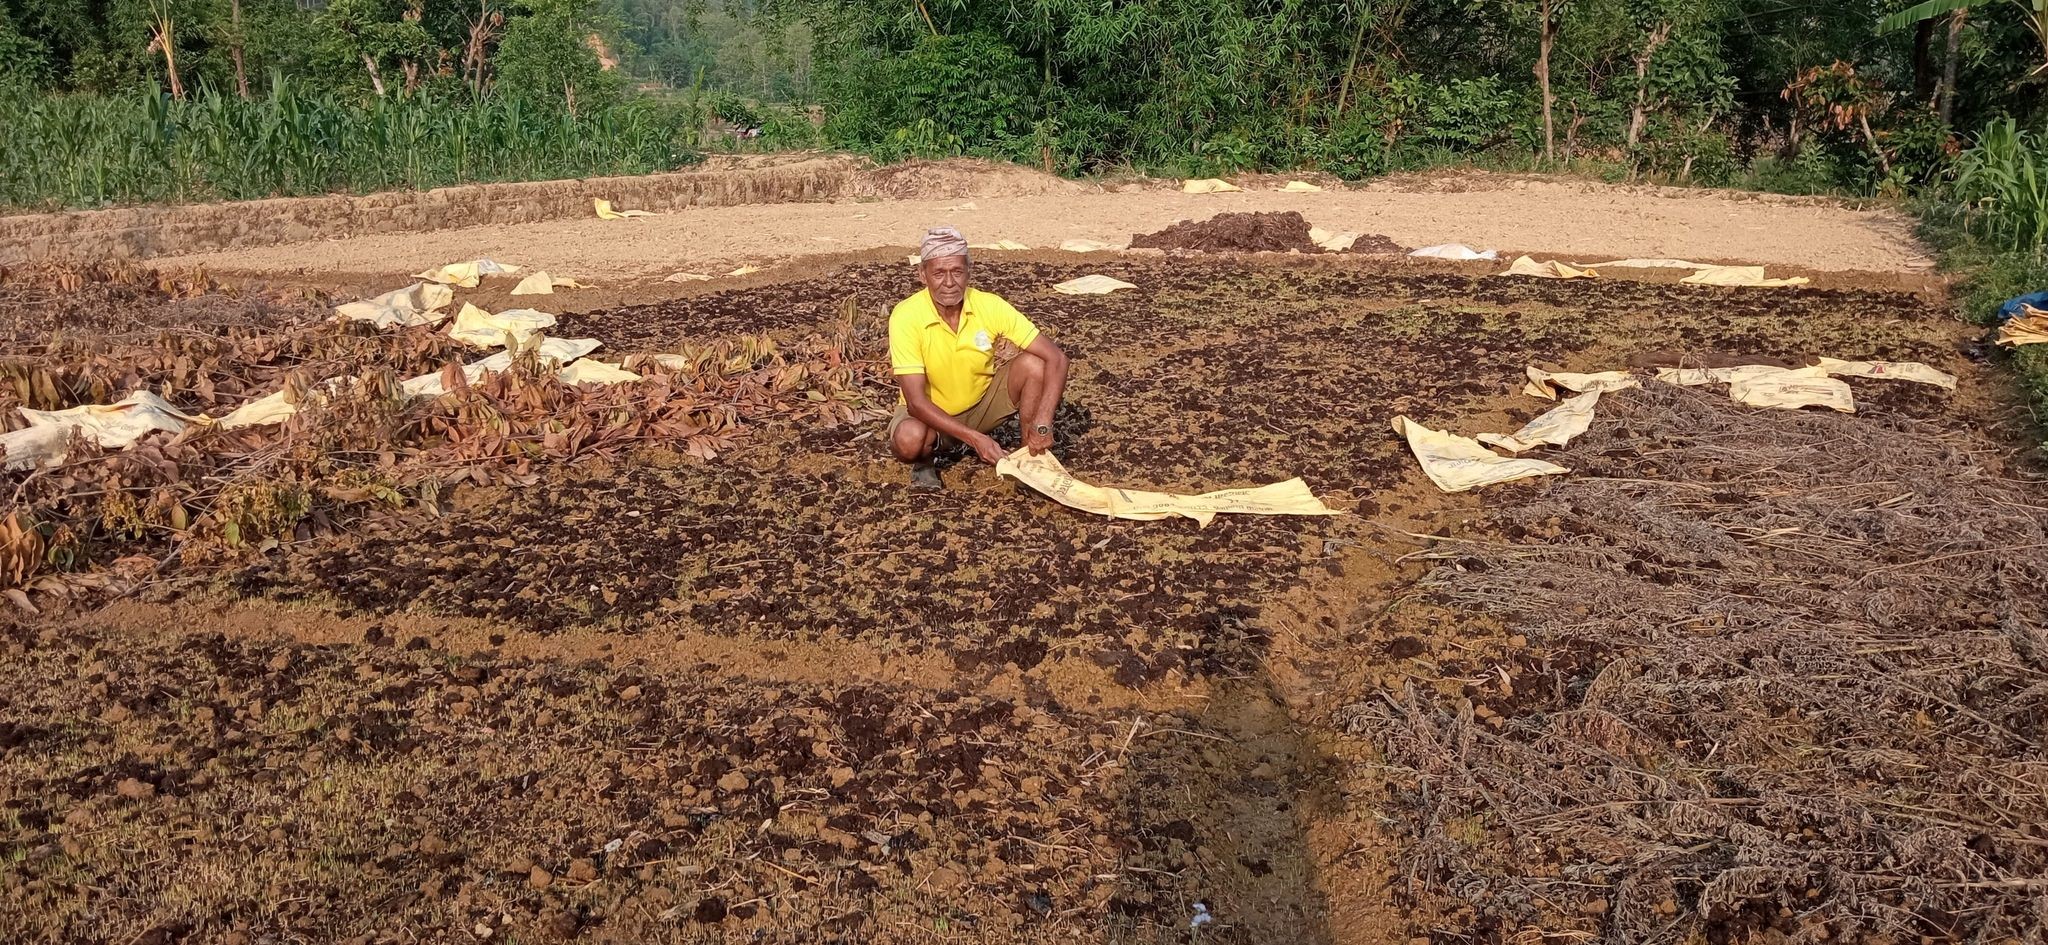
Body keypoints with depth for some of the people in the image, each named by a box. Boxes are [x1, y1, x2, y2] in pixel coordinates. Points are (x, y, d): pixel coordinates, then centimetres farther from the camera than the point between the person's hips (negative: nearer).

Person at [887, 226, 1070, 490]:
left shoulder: (990, 306, -20)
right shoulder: (906, 316, -26)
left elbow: (1056, 357, -22)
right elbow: (916, 401, -29)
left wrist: (1042, 422, -36)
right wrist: (975, 438, -39)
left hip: (982, 403, 3)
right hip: (930, 414, -2)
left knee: (1033, 364, -22)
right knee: (909, 440, -37)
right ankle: (924, 459, 0)